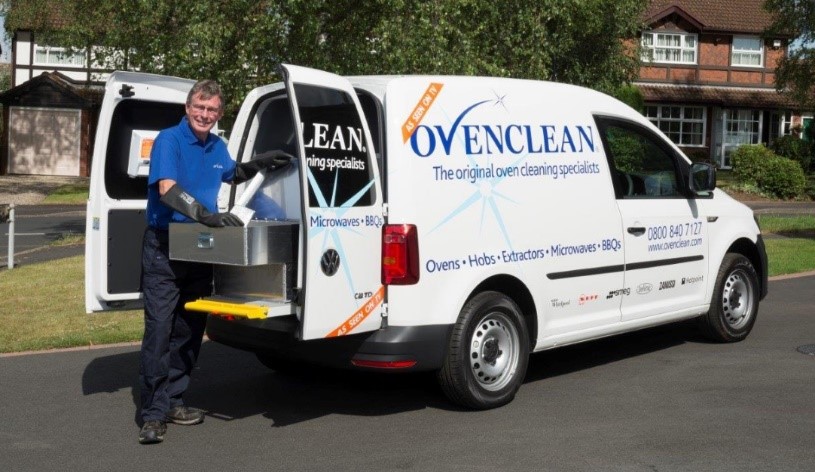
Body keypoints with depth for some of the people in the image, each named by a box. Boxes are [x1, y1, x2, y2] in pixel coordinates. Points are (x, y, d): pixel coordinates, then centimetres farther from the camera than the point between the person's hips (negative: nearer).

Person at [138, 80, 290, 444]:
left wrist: (260, 164, 13)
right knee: (159, 328, -9)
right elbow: (167, 188, -25)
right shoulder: (169, 140, -11)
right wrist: (206, 215, -36)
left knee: (190, 330, 11)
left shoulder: (217, 147, 11)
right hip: (163, 247, -7)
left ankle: (172, 401, 22)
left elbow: (233, 174, 31)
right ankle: (153, 413, -3)